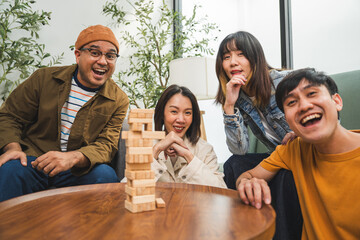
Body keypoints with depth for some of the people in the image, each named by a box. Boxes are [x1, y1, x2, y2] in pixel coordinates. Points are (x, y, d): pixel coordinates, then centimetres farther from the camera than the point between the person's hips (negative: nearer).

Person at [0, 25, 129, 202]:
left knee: (106, 176, -29)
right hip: (32, 160, 1)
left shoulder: (118, 101, -1)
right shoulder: (44, 78, 2)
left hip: (79, 169, 0)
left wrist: (73, 157, -29)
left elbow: (107, 145, -9)